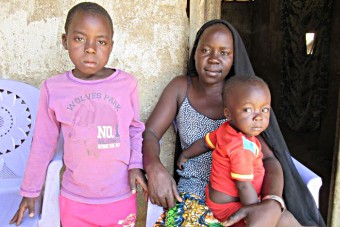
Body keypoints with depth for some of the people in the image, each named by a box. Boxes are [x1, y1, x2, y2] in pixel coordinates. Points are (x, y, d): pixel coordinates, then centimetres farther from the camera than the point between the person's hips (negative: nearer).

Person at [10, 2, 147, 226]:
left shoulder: (127, 84, -10)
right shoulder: (54, 88, -8)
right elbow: (43, 143, 2)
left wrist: (136, 164, -9)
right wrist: (30, 190, 9)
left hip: (121, 198, 0)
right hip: (74, 201, 1)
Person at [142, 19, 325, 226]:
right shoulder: (181, 87, 1)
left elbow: (269, 158, -12)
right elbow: (149, 134, -5)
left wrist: (272, 205, -33)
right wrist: (154, 167, -29)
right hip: (194, 192, -1)